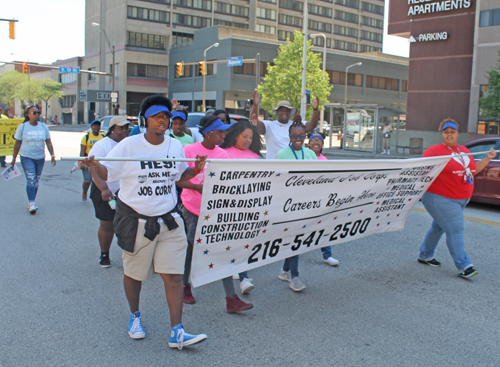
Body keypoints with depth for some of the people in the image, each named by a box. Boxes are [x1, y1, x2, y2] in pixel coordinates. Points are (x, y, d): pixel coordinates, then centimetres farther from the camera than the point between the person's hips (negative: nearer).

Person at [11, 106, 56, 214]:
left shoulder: (43, 126, 4)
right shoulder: (22, 127, -3)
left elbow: (48, 143, 7)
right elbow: (17, 144, 1)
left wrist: (52, 155, -1)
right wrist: (14, 158, 2)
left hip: (40, 158, 4)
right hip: (26, 157, -4)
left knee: (36, 181, 8)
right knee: (31, 180, -14)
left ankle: (31, 202, 21)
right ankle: (31, 203, -15)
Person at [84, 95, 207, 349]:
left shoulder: (175, 146, 6)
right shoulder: (128, 146, -7)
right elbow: (107, 173, -5)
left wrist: (196, 168, 0)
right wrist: (94, 165, -26)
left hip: (169, 220, 3)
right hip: (136, 220, -2)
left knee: (173, 275, -4)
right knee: (134, 273, 15)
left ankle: (176, 332, 0)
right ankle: (135, 316, 40)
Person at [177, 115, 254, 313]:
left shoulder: (223, 154, 5)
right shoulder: (189, 151, -8)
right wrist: (198, 187, -22)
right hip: (192, 207, -3)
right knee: (191, 247, 10)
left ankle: (231, 299, -2)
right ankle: (185, 286, 34)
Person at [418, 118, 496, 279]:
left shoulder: (464, 151, 13)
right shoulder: (435, 150, -10)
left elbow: (474, 170, 21)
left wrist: (488, 158, 12)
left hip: (461, 199, 8)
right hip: (440, 199, -8)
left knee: (439, 227, 18)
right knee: (455, 230, -9)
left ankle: (425, 255, 33)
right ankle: (464, 266, -4)